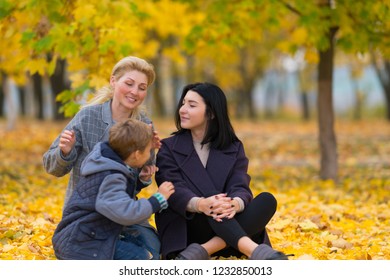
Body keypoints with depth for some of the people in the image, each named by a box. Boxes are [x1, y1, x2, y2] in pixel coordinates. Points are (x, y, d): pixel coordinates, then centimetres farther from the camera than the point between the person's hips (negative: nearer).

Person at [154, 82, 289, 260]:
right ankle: (254, 250, -54)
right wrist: (200, 204, -37)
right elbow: (174, 190, -12)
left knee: (267, 200, -22)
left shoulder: (233, 149, 10)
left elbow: (240, 188, -7)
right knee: (210, 207, -32)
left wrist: (235, 204, -34)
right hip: (185, 229, -2)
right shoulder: (169, 148, 4)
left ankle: (202, 252, -38)